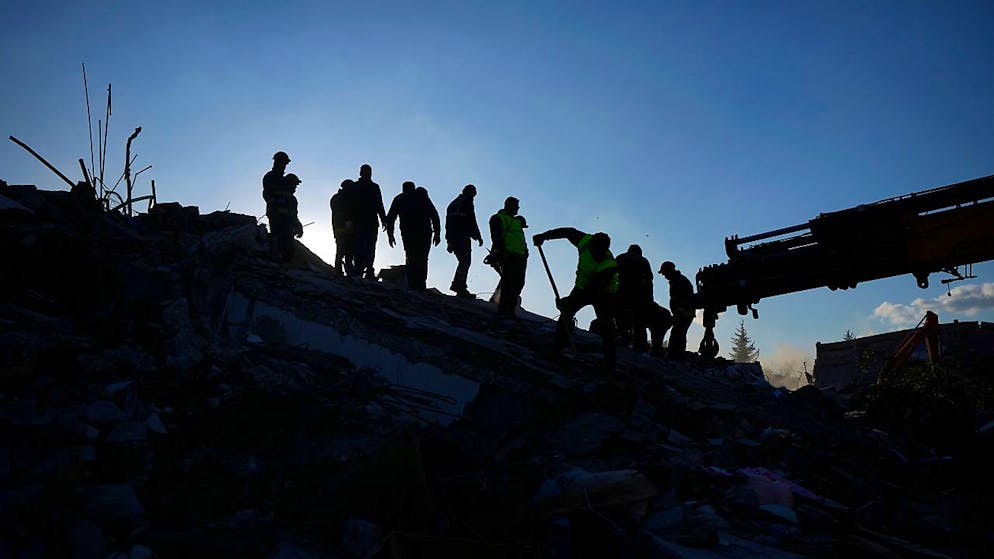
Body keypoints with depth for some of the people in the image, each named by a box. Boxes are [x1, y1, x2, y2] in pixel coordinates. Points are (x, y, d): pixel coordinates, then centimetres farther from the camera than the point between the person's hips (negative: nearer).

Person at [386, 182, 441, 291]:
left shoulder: (399, 199, 22)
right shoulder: (423, 197, 23)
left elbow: (390, 217, 13)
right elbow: (434, 215, 12)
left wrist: (390, 235, 15)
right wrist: (437, 233, 10)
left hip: (408, 234, 0)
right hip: (425, 233, 0)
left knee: (411, 259, 4)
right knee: (422, 259, 3)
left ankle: (411, 286, -10)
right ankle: (420, 286, -10)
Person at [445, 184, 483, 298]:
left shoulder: (452, 204, 23)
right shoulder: (467, 203, -2)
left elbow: (448, 223, 22)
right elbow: (472, 222, -9)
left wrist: (449, 241, 22)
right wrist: (478, 237, -4)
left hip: (452, 238, 8)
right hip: (463, 237, -8)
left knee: (463, 261, 13)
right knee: (465, 261, -11)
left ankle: (457, 285, 6)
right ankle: (460, 287, -22)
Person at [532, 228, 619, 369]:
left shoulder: (609, 267, -38)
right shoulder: (585, 241, -24)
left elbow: (593, 291, -39)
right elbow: (569, 232, -5)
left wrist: (567, 301, -43)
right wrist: (545, 235, -6)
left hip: (604, 295, -5)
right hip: (583, 287, 5)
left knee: (606, 326, -15)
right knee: (565, 313, -9)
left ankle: (609, 364, -10)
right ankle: (557, 347, -1)